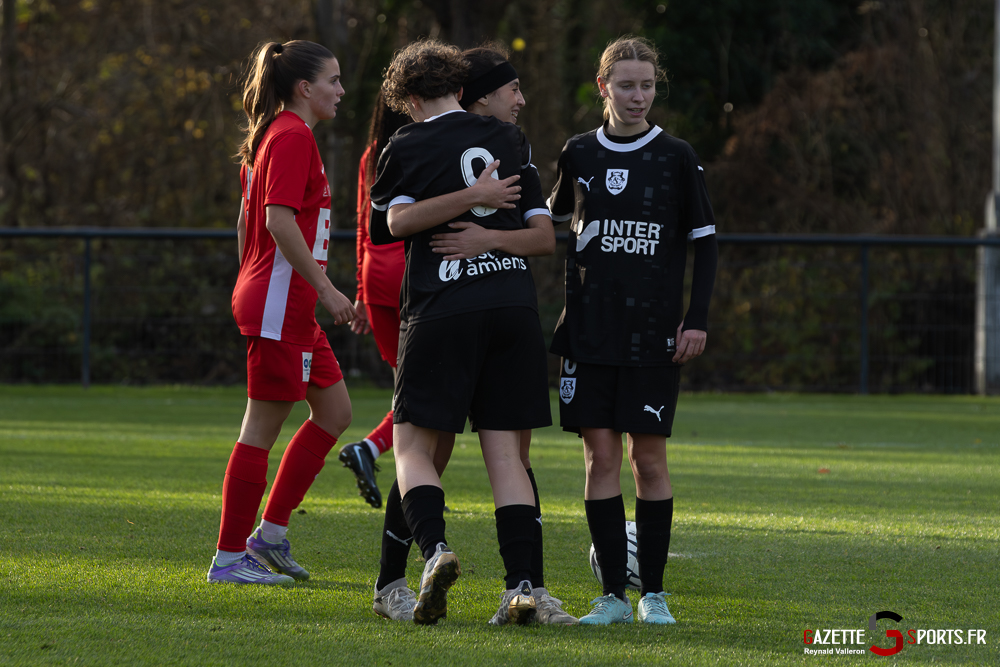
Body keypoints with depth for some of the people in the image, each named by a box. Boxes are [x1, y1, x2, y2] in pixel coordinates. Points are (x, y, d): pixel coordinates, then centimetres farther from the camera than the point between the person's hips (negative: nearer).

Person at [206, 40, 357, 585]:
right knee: (263, 427, -5)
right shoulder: (293, 136, -13)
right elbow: (280, 221, -22)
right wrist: (326, 289, -20)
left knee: (335, 412, 14)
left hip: (289, 308, 11)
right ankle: (230, 556, -1)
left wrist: (253, 289, 27)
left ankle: (269, 533, 17)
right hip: (280, 305, -11)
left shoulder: (270, 136, 18)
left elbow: (247, 220, 23)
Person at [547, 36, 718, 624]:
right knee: (601, 453, -3)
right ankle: (614, 595, 1)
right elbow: (553, 221, 22)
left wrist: (698, 320, -4)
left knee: (649, 455, -2)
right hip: (590, 328, 2)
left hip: (655, 333, -2)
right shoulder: (580, 155, 7)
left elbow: (706, 243, 4)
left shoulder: (676, 158, 1)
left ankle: (654, 592, 8)